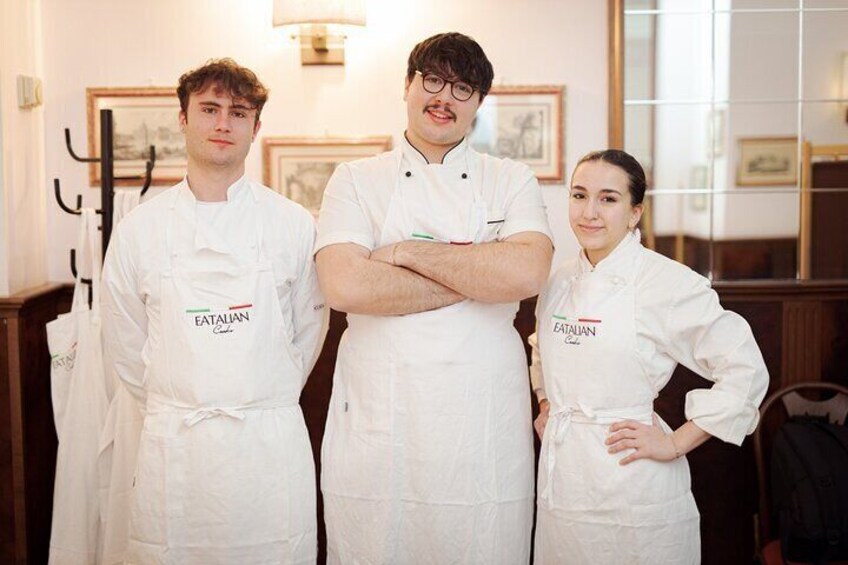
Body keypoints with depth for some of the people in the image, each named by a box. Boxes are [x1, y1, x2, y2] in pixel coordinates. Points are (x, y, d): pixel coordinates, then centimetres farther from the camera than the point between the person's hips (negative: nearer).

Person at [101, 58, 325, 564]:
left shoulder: (295, 224, 1)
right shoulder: (138, 229, 2)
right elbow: (126, 343, 10)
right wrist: (175, 405, 11)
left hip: (272, 445, 0)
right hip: (173, 446, 0)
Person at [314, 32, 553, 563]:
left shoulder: (512, 180, 7)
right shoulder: (355, 180, 5)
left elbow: (526, 274, -14)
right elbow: (344, 286, -14)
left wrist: (406, 252, -11)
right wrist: (474, 277, -11)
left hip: (482, 422, 1)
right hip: (376, 419, 0)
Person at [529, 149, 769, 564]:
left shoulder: (669, 283, -14)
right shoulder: (559, 281, 7)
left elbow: (745, 370, -15)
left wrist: (675, 443, -13)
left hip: (632, 490, -6)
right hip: (560, 480, 6)